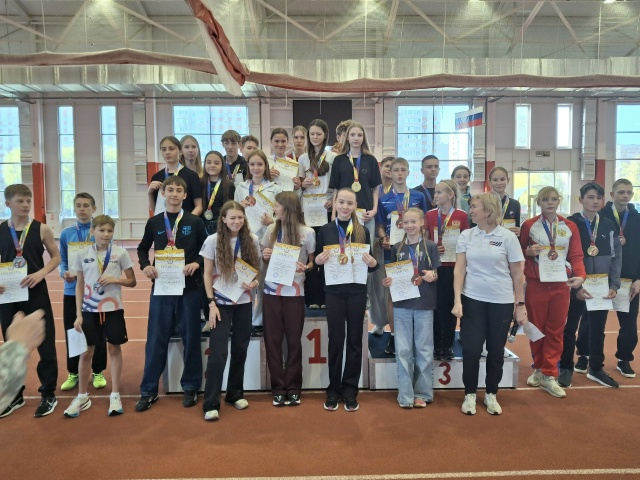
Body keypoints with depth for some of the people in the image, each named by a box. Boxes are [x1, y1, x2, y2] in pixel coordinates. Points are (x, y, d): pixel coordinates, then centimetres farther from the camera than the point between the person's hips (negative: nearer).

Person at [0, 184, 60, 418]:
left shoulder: (41, 229, -4)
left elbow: (56, 257, 1)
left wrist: (40, 273, -16)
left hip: (36, 293, -2)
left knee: (45, 344, 2)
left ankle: (48, 395, 15)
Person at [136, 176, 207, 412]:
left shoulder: (195, 222, 2)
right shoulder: (154, 222, 6)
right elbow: (143, 248, 16)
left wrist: (196, 263, -13)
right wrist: (145, 265, -3)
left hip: (189, 287, -1)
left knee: (190, 337, 6)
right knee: (156, 339, 5)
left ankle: (190, 386, 20)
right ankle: (149, 390, 16)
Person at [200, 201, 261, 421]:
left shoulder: (251, 240, 1)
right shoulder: (212, 241, -5)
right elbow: (207, 275, -3)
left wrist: (254, 282, -12)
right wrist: (211, 304, -10)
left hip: (243, 302, 3)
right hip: (221, 302, -3)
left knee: (240, 349, 10)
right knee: (218, 352, -6)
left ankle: (235, 393, 27)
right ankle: (211, 403, 3)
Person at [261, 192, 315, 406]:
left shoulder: (307, 232, -5)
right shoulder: (271, 229, 7)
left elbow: (313, 261, 2)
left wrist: (306, 268, -19)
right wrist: (265, 256, -5)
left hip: (294, 292, -3)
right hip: (271, 290, 3)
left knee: (294, 340, 4)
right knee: (272, 340, 3)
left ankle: (293, 389, 17)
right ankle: (278, 388, 14)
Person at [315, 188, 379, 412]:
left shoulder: (363, 231, 4)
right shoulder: (325, 230, 3)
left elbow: (371, 264, 6)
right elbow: (316, 261, 6)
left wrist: (372, 262, -16)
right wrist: (319, 259, -15)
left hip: (357, 291, 1)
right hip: (334, 291, 0)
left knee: (354, 339, 7)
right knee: (335, 339, 5)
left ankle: (350, 389, 18)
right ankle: (333, 389, 18)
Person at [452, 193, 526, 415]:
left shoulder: (508, 237, -4)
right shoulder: (466, 236, 1)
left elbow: (517, 274, 0)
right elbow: (459, 269, -1)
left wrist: (520, 304, -1)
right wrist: (457, 301, -8)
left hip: (501, 302, -1)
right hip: (472, 300, 1)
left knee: (496, 350, 9)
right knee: (471, 349, 1)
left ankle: (491, 394, 27)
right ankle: (470, 394, 20)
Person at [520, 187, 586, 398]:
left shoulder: (570, 227, 5)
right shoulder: (529, 225, 1)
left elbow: (576, 255, 1)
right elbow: (519, 252, 8)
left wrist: (580, 275, -16)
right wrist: (528, 251, -15)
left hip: (561, 285, 1)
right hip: (536, 284, -1)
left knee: (556, 330, 4)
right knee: (536, 328, 8)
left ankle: (549, 376, 12)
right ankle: (538, 369, 25)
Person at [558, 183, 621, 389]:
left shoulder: (609, 226, 6)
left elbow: (616, 257, 8)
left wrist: (614, 285, -2)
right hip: (576, 287, -4)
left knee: (598, 329, 14)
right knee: (570, 328, 7)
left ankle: (596, 369, 28)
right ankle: (566, 369, 20)